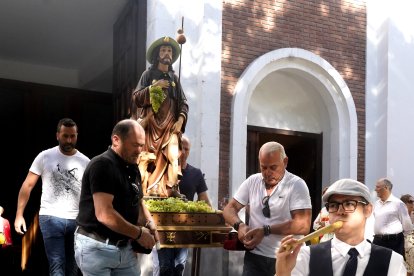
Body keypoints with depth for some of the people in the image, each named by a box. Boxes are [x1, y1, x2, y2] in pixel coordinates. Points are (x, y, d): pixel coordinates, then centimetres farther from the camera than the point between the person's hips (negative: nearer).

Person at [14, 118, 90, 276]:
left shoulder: (85, 162, 3)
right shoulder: (45, 157, -1)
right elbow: (27, 186, 1)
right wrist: (19, 215, -7)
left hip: (77, 220, 3)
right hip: (51, 218, -3)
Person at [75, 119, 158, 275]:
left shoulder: (132, 167, 10)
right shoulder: (102, 165, -19)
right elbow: (104, 214, -27)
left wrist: (149, 222, -1)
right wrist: (139, 233, -16)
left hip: (125, 247, 8)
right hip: (97, 248, -8)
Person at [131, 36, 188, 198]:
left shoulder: (174, 78, 17)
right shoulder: (148, 75, 9)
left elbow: (183, 103, 13)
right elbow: (136, 98, 1)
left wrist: (180, 119, -4)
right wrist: (154, 87, -9)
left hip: (170, 124, 2)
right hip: (151, 123, -2)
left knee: (173, 156, -14)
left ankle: (173, 189, -18)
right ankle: (146, 191, -12)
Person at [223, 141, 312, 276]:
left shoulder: (297, 185, -8)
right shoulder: (252, 181, 5)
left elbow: (303, 226, -16)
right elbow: (229, 209, 8)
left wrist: (265, 230, -20)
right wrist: (240, 225, -13)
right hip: (254, 257, 3)